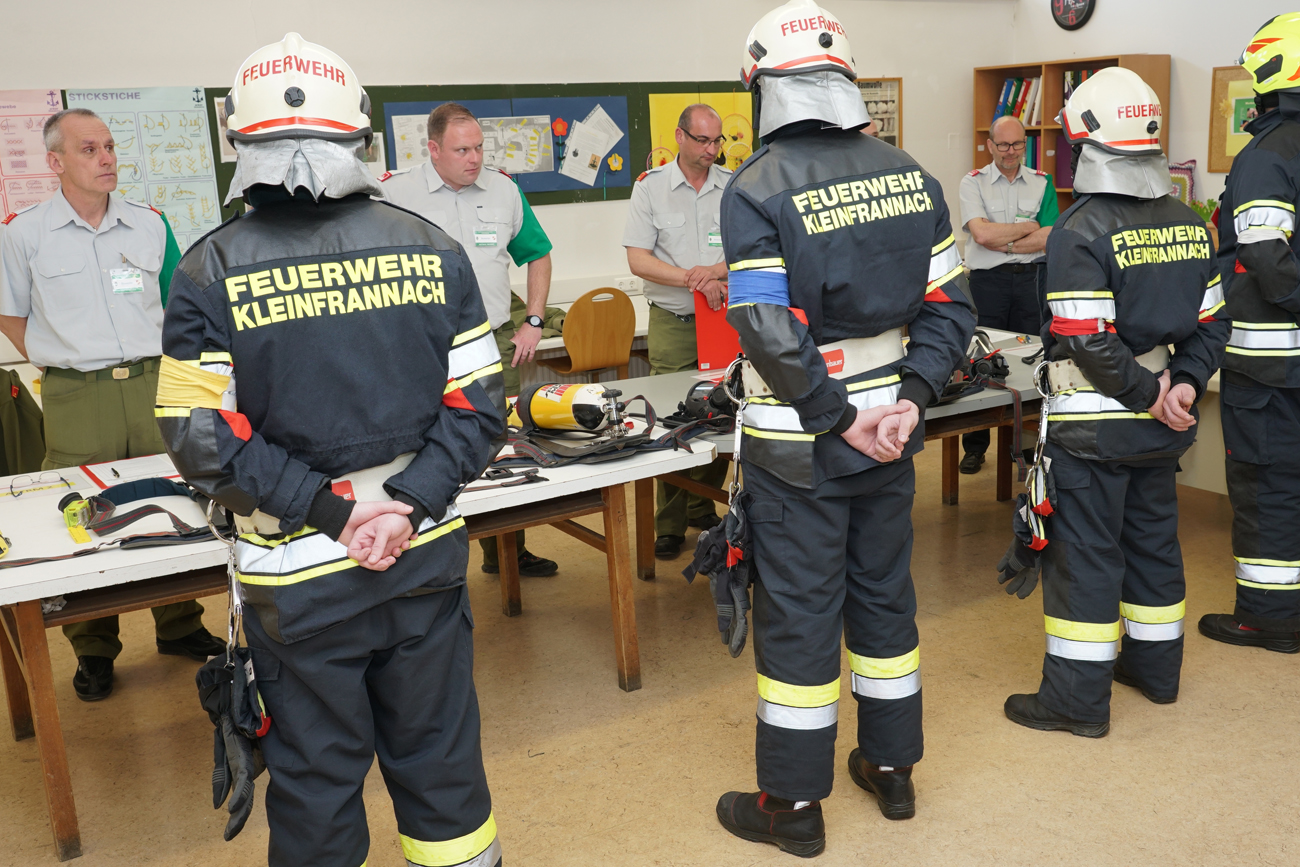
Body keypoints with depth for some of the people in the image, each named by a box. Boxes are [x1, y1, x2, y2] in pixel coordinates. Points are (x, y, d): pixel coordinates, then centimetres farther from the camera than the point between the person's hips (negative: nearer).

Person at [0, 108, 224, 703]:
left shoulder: (150, 224, 6)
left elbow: (176, 302, 17)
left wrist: (154, 360, 8)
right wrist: (60, 364, 3)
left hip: (152, 387, 2)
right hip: (75, 401, -2)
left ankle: (179, 628, 25)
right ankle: (93, 650, 19)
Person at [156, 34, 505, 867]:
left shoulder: (211, 270, -8)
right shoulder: (429, 247, -2)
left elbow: (205, 439, -12)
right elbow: (478, 403, -4)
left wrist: (326, 508, -11)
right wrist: (410, 505, -9)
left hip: (299, 570, -2)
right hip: (427, 554, 2)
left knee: (317, 771, 15)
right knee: (438, 746, 20)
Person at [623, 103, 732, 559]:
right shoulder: (650, 186, 0)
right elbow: (638, 259, -6)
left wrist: (718, 270, -18)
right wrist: (693, 279, -16)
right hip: (673, 323, -2)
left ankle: (703, 508, 21)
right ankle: (670, 524, 9)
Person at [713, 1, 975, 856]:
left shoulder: (757, 189, -13)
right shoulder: (907, 173, 4)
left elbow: (772, 334, -21)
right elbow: (949, 306, 1)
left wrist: (840, 419, -13)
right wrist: (909, 400, -4)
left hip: (799, 446, -5)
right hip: (889, 430, 6)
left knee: (798, 614, 5)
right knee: (884, 594, 18)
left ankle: (794, 803, 19)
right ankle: (892, 768, 34)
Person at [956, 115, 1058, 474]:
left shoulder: (1042, 182, 8)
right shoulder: (973, 183, 2)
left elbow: (1049, 238, -3)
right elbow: (982, 233, -13)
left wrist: (1004, 243, -11)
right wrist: (1029, 227, -5)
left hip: (1032, 278, 2)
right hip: (988, 279, -2)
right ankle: (975, 447, 10)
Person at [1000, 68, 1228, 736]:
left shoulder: (1080, 231, -16)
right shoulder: (1188, 224, 8)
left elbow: (1089, 342, -22)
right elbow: (1211, 323, 7)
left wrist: (1145, 396, -13)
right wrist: (1184, 383, -1)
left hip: (1094, 424, -7)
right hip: (1160, 426, 8)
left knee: (1084, 551, 1)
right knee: (1152, 536, 20)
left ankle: (1079, 698, 9)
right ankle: (1155, 665, 35)